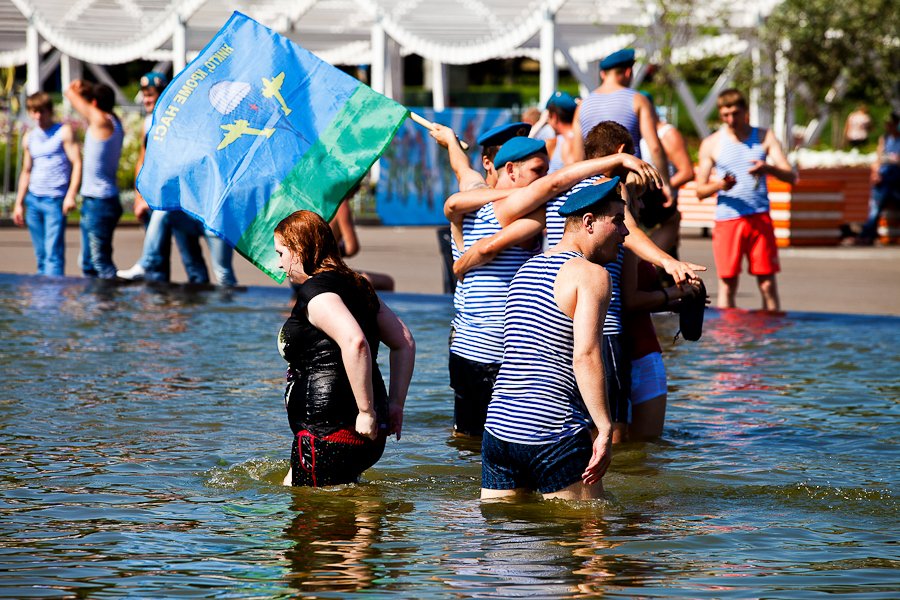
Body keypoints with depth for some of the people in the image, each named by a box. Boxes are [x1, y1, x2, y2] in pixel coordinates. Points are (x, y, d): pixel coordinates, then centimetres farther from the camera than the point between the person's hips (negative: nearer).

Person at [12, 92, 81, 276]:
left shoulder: (64, 132, -2)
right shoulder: (29, 138, 15)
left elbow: (77, 163, -7)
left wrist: (71, 195, -17)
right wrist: (19, 203, 19)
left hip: (55, 200, -6)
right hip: (33, 200, 6)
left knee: (53, 252, -13)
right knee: (40, 255, 5)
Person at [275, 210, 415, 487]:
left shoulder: (315, 291, -14)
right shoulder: (356, 286, 15)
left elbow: (355, 342, -30)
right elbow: (405, 342, 17)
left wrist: (366, 411, -26)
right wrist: (395, 404, 14)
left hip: (327, 436, -10)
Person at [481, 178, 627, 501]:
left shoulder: (526, 269, 17)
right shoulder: (591, 274, -7)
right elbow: (585, 356, -17)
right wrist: (605, 431, -18)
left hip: (498, 426, 7)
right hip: (553, 433, -7)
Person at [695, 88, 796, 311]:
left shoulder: (765, 137, 9)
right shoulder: (711, 144, 7)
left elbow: (791, 176, 2)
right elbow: (700, 191, 7)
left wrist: (769, 169, -19)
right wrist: (720, 185, -15)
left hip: (760, 217, 0)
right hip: (727, 219, 0)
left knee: (768, 284, -1)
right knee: (727, 284, 0)